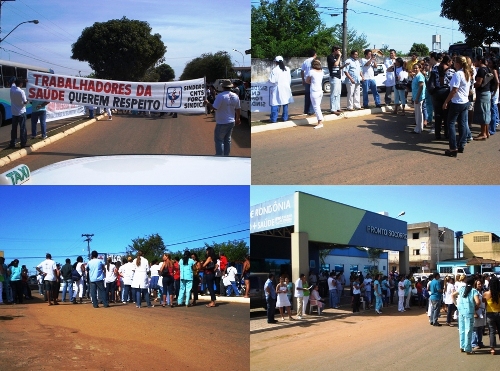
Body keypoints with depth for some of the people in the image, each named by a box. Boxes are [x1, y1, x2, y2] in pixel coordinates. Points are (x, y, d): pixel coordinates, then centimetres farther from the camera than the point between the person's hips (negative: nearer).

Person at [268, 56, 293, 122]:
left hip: (277, 88, -5)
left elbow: (272, 80, -13)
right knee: (285, 103, 13)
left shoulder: (274, 70, -13)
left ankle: (274, 119, -5)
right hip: (286, 88, 5)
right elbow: (289, 80, 8)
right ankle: (285, 117, 18)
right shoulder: (287, 69, 3)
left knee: (275, 104, -2)